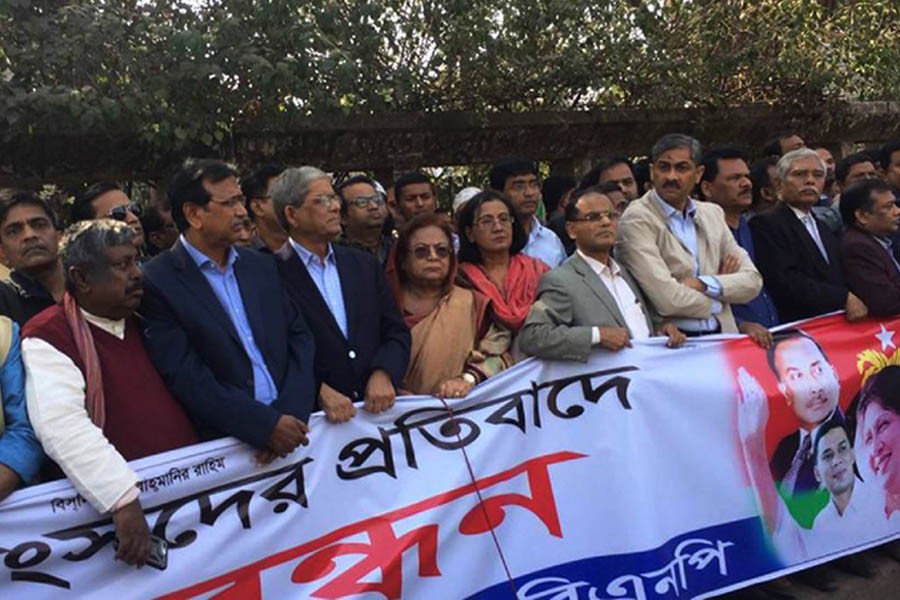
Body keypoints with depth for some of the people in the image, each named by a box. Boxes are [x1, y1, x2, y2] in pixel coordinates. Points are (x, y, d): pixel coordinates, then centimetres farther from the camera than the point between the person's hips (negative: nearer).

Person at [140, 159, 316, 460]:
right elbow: (183, 375, -11)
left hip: (289, 423, 4)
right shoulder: (157, 282, -6)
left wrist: (290, 413, -7)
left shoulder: (262, 266, 10)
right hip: (220, 445, -4)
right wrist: (266, 424, -15)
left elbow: (299, 337, 7)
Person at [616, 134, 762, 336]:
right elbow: (667, 300, -16)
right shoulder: (637, 220, -8)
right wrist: (718, 301, 2)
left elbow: (752, 281, 10)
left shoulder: (712, 213, 14)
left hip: (722, 335, 5)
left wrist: (703, 284, -8)